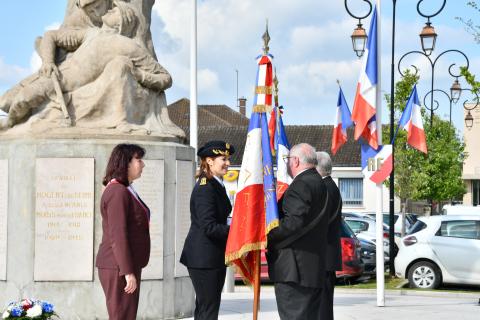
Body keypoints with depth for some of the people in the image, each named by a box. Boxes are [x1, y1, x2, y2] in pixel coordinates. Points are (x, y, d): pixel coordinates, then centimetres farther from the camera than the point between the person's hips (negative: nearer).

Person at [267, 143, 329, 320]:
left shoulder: (301, 185, -14)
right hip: (314, 267, 10)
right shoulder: (319, 183, 18)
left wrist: (269, 236, -12)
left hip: (295, 268, -10)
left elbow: (294, 222, -24)